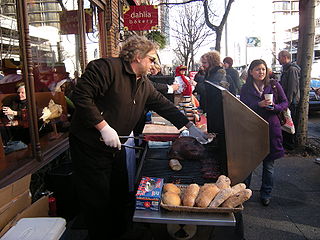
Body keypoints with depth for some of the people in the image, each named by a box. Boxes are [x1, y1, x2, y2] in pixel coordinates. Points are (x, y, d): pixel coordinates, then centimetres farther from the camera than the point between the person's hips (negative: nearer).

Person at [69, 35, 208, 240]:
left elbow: (164, 105, 11)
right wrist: (104, 127, -25)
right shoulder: (107, 67, -17)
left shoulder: (144, 84, 9)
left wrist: (190, 127, 7)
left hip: (116, 147, 8)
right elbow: (81, 96, -23)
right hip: (90, 146, -8)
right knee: (99, 203, 5)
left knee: (121, 198, 17)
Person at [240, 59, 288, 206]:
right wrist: (259, 105, -19)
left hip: (271, 128, 0)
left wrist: (274, 107, -14)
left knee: (269, 164, 8)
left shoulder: (274, 86, 2)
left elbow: (285, 103, 6)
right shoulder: (245, 89, 1)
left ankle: (266, 193, 25)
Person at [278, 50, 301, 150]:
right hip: (287, 101, 10)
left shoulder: (292, 69, -16)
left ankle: (290, 144, 8)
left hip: (291, 102, -10)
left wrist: (288, 102, -21)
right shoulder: (286, 69, 16)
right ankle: (285, 141, 27)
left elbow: (293, 88, -21)